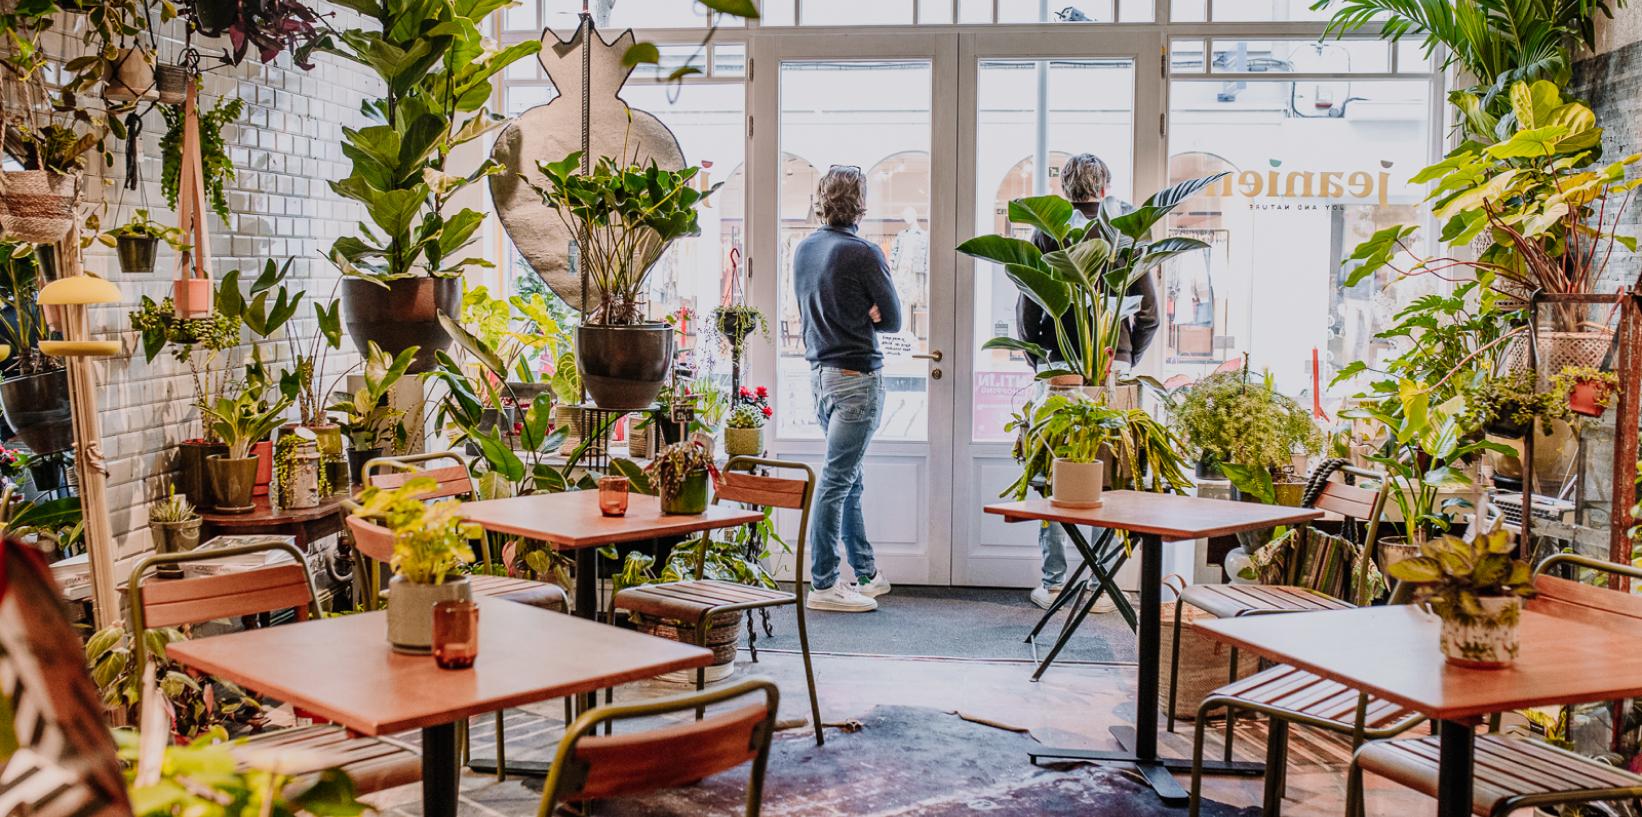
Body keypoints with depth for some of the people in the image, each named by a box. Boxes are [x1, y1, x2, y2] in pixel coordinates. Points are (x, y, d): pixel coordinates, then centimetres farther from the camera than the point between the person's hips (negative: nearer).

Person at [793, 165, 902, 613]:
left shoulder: (802, 250, 9)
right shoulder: (863, 253, -13)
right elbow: (892, 319, -7)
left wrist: (853, 316, 2)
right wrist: (865, 315, 5)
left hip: (819, 372, 8)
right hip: (857, 375, -8)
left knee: (848, 478, 15)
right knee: (836, 479, -6)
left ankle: (867, 574, 24)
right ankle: (823, 585, -2)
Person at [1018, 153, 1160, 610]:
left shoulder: (1047, 235, -2)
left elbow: (1027, 309, -4)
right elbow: (1149, 311, 3)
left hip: (1061, 367, -1)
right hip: (1113, 370, 1)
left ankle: (1053, 584, 8)